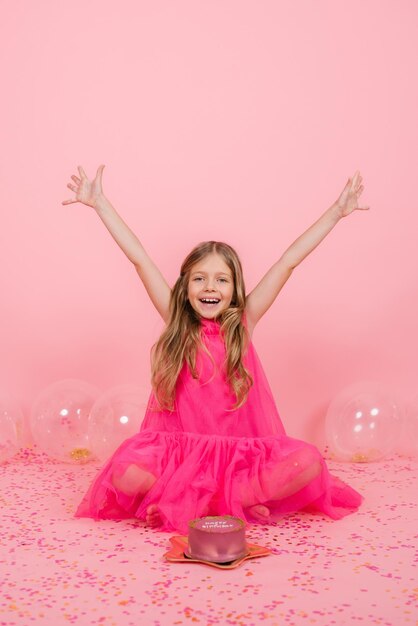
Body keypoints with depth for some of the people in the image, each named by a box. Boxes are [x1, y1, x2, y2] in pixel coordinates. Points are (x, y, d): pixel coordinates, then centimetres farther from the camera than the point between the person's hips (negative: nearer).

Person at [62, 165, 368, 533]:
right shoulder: (177, 323, 3)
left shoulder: (242, 323, 3)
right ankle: (240, 502, -12)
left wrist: (337, 211, 0)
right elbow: (139, 258, -1)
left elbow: (288, 262, -1)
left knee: (308, 463, -26)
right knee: (124, 473, -29)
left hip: (239, 452, 0)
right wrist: (99, 203, -2)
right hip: (180, 454, 0)